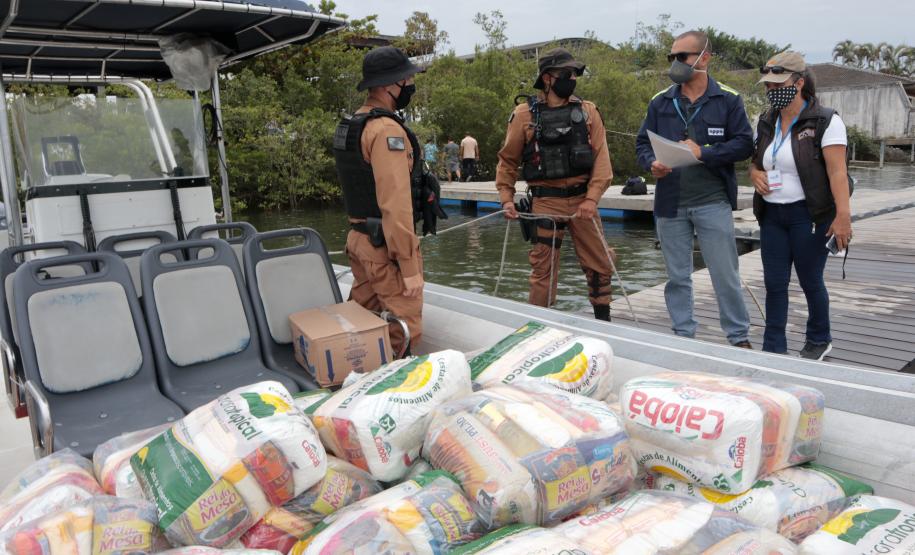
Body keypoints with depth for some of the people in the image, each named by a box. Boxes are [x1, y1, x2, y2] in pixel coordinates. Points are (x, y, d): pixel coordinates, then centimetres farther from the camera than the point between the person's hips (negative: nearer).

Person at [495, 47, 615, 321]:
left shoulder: (587, 111, 5)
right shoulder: (525, 114, -1)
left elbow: (601, 156, -2)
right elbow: (507, 160, 5)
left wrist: (591, 198, -12)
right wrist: (507, 199, -3)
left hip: (582, 200, 3)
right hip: (546, 202, -3)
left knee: (600, 267, 9)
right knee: (544, 271, 2)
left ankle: (603, 323, 27)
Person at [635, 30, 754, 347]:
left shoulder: (728, 100, 0)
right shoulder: (660, 102, 9)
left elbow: (744, 143, -4)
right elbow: (643, 143, 10)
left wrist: (703, 152, -16)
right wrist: (651, 163, -11)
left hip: (713, 202, -3)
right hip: (670, 203, 3)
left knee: (725, 274, 2)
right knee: (677, 276, 11)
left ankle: (739, 338, 16)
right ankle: (683, 336, 24)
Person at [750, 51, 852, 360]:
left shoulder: (825, 122, -7)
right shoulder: (765, 123, 11)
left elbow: (837, 172, -14)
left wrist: (843, 215, -21)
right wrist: (755, 174, -3)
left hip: (808, 214, -5)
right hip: (772, 214, 5)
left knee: (810, 280, 5)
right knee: (774, 283, 5)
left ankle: (819, 340, 27)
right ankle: (774, 348, 12)